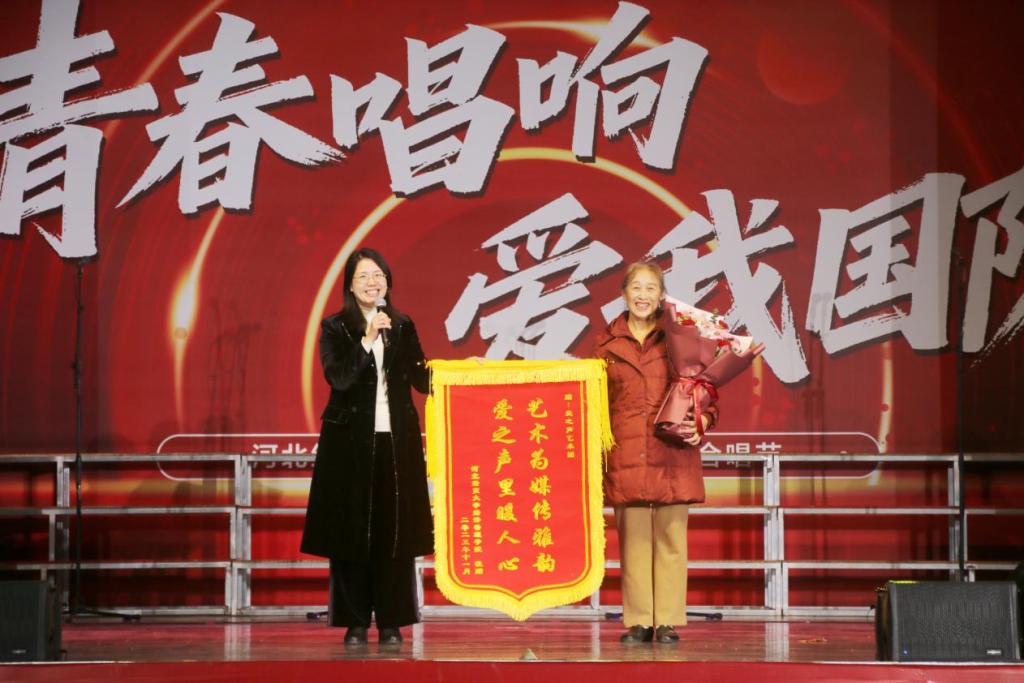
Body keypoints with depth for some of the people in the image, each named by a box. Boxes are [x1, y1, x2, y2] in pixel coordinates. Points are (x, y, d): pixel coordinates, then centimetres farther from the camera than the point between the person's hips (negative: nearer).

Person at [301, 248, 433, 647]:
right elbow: (339, 378, -12)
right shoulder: (335, 328, 2)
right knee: (352, 532, -1)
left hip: (396, 442, 2)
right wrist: (367, 340, -19)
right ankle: (355, 622, 6)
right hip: (350, 442, -2)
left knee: (394, 533, 1)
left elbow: (422, 380, 8)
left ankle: (391, 622, 7)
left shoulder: (402, 328, 11)